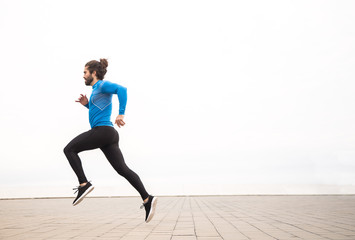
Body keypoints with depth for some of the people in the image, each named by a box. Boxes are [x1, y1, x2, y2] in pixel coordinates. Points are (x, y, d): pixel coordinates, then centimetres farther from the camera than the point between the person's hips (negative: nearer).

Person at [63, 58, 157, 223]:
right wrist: (87, 104, 22)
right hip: (109, 136, 10)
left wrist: (121, 114, -28)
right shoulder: (98, 90, 27)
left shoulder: (103, 85, -2)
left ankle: (84, 184, -3)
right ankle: (147, 199, -6)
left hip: (102, 131, -10)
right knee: (122, 169, 1)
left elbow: (122, 89, -21)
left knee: (69, 149, 4)